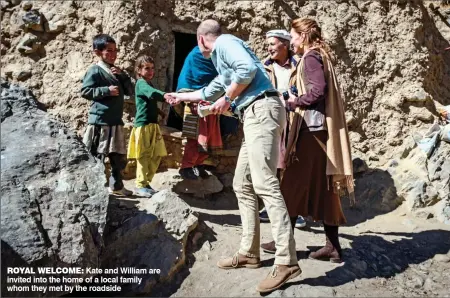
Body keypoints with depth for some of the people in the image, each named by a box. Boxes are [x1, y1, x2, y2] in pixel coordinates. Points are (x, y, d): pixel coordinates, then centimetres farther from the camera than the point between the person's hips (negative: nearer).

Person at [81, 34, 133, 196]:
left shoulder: (116, 71, 17)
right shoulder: (95, 70, -7)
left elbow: (129, 91, 14)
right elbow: (85, 91, -13)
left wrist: (123, 75, 0)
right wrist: (107, 90, -19)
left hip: (116, 121, 8)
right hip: (100, 121, -8)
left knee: (119, 157, 15)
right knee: (97, 157, -2)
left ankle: (116, 185, 28)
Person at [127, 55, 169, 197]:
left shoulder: (149, 84, 19)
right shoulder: (141, 83, -9)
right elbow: (152, 93, -33)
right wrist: (165, 95, -50)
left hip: (153, 124, 9)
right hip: (143, 124, -9)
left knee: (157, 155, 9)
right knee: (144, 156, -4)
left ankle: (146, 181, 20)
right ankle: (141, 185, 5)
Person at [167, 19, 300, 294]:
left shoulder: (225, 42, 3)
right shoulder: (222, 55, 32)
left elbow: (248, 69, -18)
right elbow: (211, 91, 46)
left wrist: (227, 99, -6)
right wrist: (181, 97, 58)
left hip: (262, 110, -10)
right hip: (256, 115, 10)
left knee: (265, 184, -18)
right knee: (243, 186, 10)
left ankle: (287, 262, -20)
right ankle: (249, 253, 14)